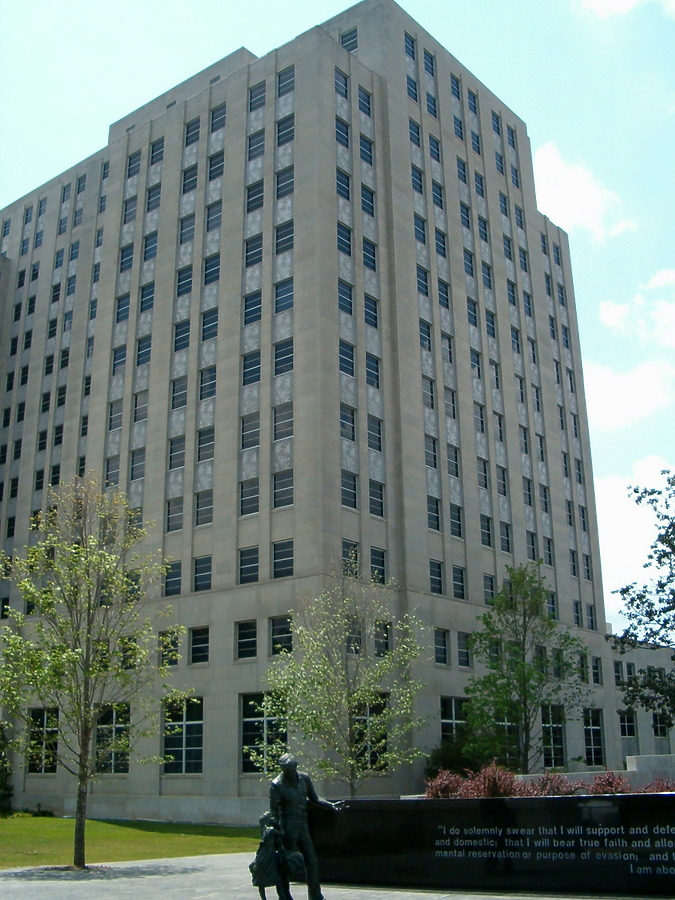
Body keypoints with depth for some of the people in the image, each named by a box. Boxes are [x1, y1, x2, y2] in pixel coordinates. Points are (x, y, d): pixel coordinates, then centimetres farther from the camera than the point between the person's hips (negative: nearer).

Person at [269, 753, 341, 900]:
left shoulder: (304, 778, 5)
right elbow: (274, 811, -10)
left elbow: (314, 798, 14)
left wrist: (331, 805, 0)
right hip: (288, 829, -6)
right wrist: (278, 832, -20)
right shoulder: (277, 785, -11)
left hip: (303, 827, 6)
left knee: (312, 862, 8)